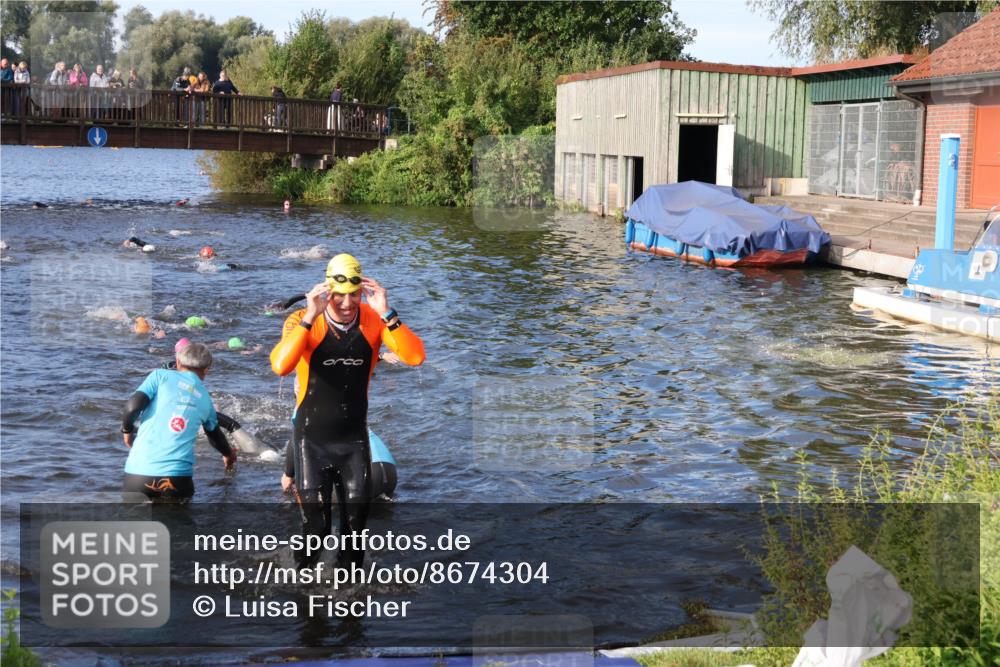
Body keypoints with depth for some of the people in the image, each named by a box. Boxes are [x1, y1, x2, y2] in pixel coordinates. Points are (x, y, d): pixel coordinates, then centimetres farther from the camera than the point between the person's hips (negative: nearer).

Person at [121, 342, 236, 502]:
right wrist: (229, 455, 57)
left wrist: (127, 430, 16)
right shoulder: (206, 399, 18)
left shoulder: (161, 375, 8)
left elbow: (133, 406, -6)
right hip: (178, 476, 1)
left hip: (139, 470, -1)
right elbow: (215, 435, 36)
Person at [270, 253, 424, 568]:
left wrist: (387, 314, -29)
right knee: (316, 525, -3)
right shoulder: (302, 321, -14)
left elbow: (414, 357, -21)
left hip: (354, 438, 3)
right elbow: (280, 366, -32)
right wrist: (310, 317, -36)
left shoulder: (373, 320, -8)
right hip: (312, 438, -3)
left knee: (356, 521, 9)